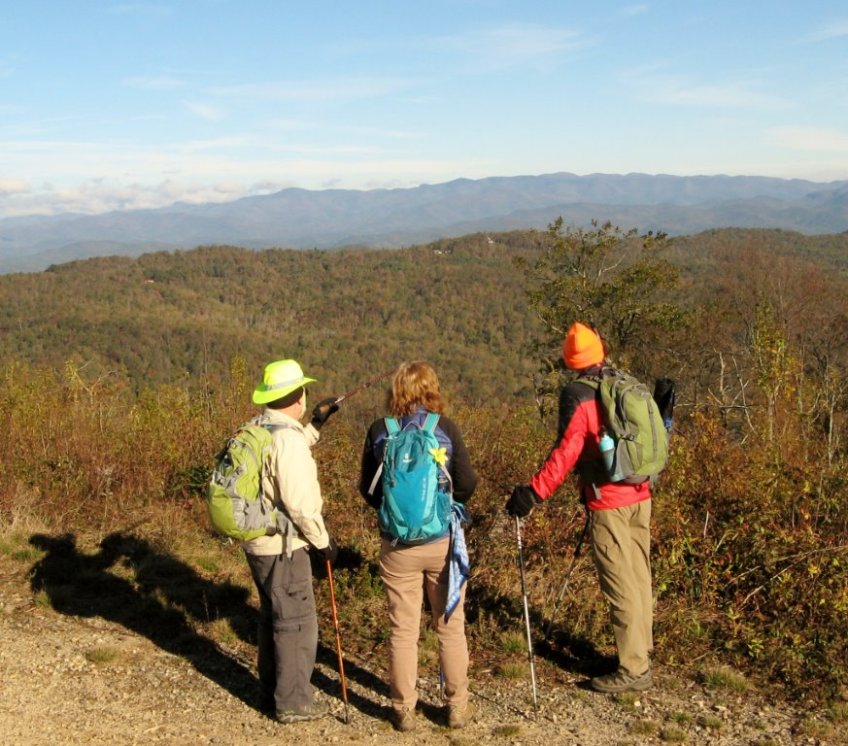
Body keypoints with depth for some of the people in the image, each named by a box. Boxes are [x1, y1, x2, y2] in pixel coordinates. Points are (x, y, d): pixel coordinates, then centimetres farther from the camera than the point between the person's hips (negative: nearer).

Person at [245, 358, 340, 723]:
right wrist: (323, 541, -11)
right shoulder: (287, 438, -24)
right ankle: (293, 702, 15)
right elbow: (300, 504, -25)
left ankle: (271, 692, 33)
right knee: (297, 623, 4)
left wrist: (315, 423, 19)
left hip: (259, 542, 9)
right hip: (283, 547, -9)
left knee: (273, 617, 21)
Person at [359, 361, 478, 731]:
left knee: (403, 631, 12)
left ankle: (404, 710, 22)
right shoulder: (445, 428, -9)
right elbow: (467, 483, -7)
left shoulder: (378, 431, -5)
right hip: (443, 541, -1)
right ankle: (457, 707, 24)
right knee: (451, 627, 14)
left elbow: (368, 489, 3)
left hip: (397, 545, 1)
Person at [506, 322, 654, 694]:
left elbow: (566, 453, -20)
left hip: (609, 503, -7)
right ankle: (640, 650, 29)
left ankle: (633, 669, 4)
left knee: (620, 585, -2)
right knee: (639, 577, 16)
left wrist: (533, 492, -21)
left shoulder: (579, 398, -13)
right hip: (640, 496, 7)